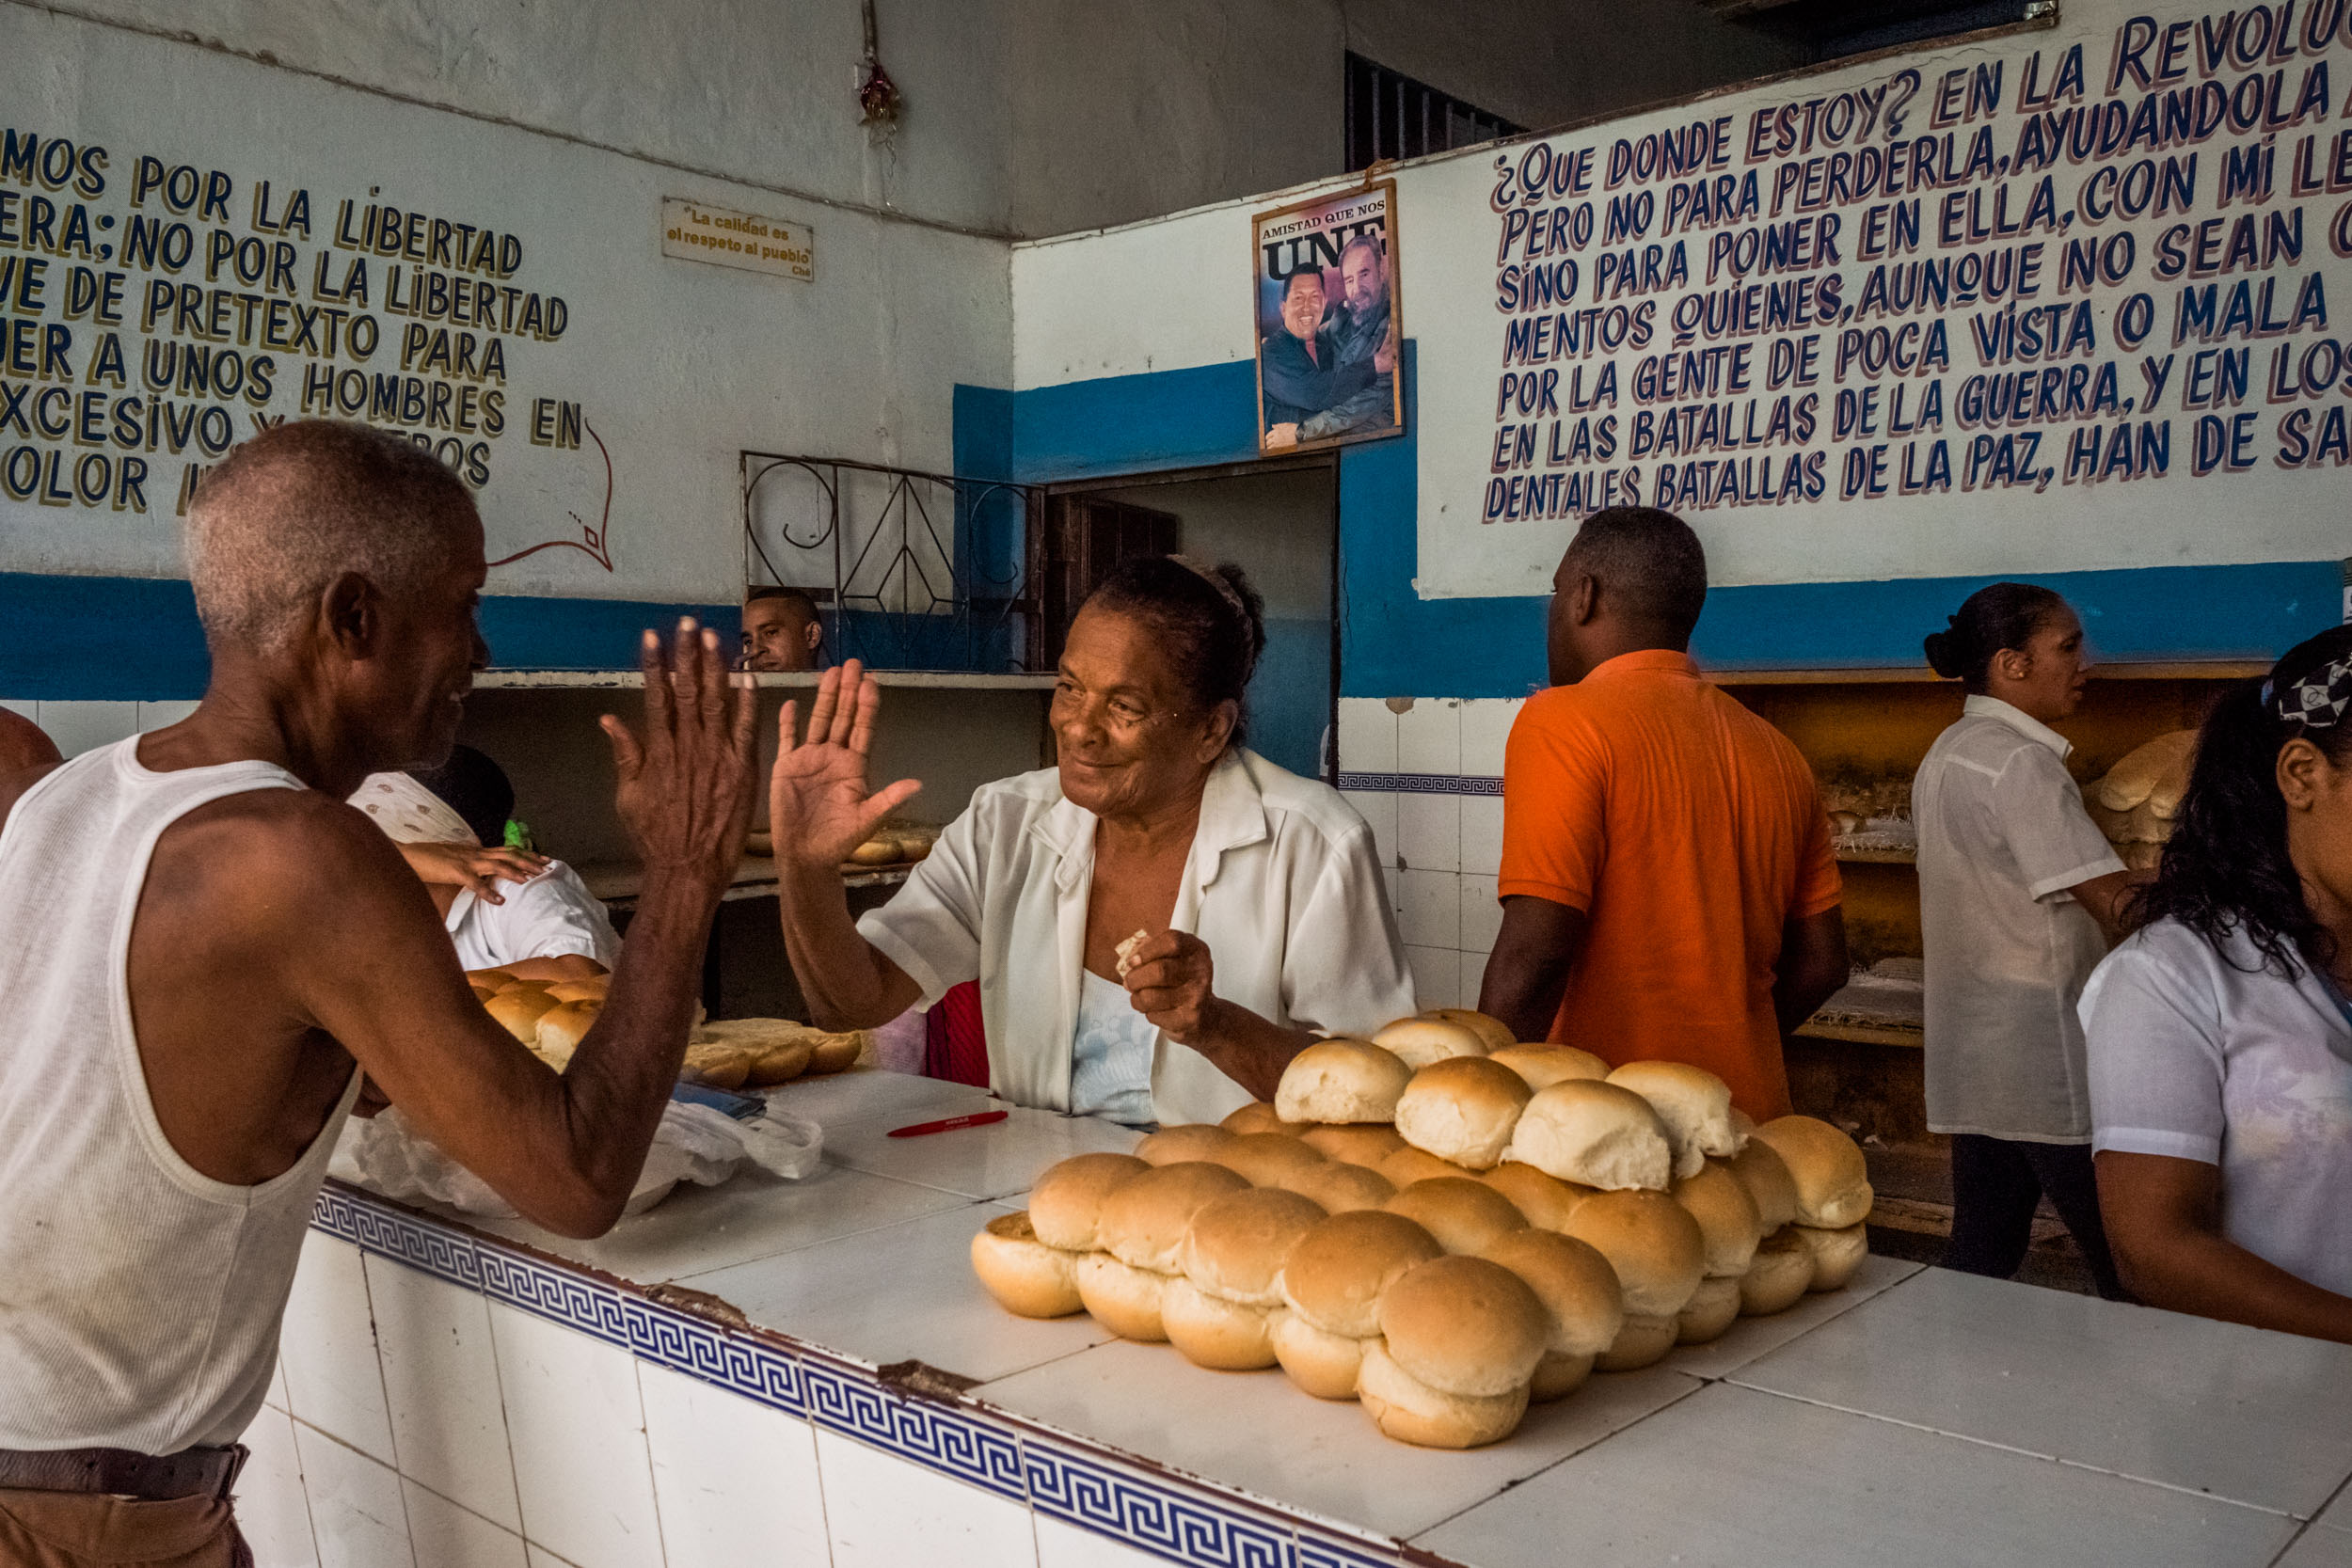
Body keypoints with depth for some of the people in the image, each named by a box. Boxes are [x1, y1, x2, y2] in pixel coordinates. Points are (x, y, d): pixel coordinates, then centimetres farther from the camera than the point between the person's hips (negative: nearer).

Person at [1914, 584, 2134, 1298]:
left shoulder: (1949, 751, 15)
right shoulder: (2019, 762, -15)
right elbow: (2116, 905, -19)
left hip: (1970, 1051, 10)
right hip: (2042, 1053, -10)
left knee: (1981, 1253, 12)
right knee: (2126, 1265, -2)